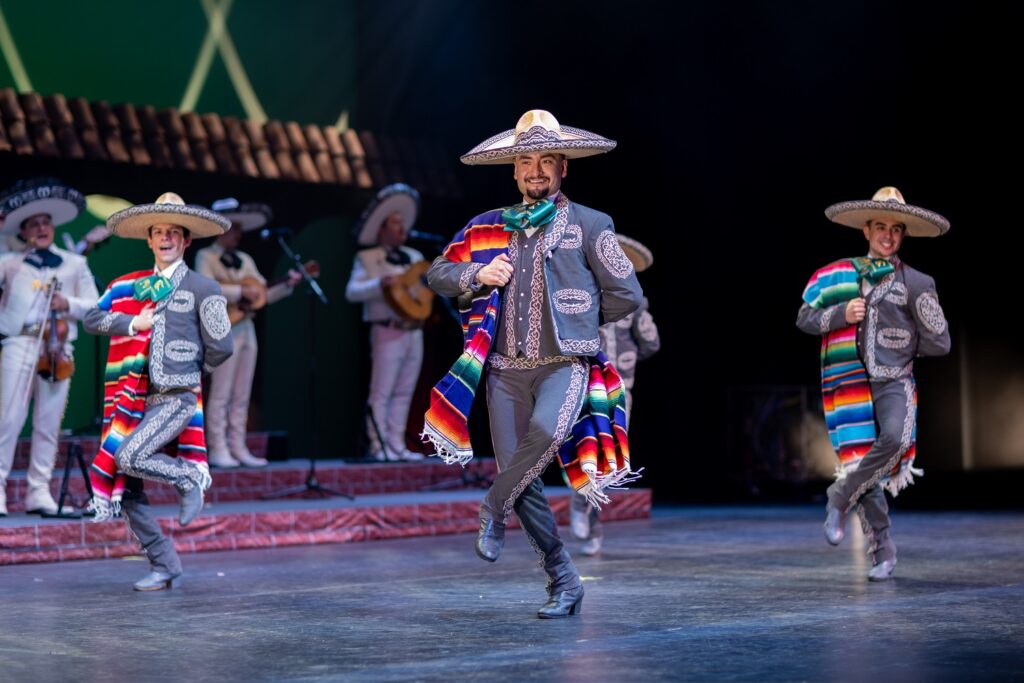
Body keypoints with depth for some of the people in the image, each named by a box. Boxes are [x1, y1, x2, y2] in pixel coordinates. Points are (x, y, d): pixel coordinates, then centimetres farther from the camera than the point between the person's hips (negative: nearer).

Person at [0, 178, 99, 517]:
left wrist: (69, 304, -8)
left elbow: (96, 307, 13)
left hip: (58, 348, 2)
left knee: (48, 424, 3)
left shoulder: (75, 264, 17)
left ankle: (39, 493, 8)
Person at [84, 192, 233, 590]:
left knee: (129, 457, -26)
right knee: (126, 490, 1)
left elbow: (221, 347, -1)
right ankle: (163, 565, 13)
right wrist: (133, 323, -7)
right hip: (140, 400, 6)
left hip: (178, 399, -6)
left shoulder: (202, 289, -2)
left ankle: (190, 478, -1)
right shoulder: (135, 287, 14)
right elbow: (92, 319, 7)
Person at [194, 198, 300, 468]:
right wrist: (241, 291, -20)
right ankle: (218, 450, -4)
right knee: (221, 393, -6)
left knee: (241, 395, 6)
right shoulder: (206, 256, -1)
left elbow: (263, 294, 17)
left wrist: (287, 285, 3)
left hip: (246, 327, 7)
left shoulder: (245, 260, 19)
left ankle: (238, 448, 9)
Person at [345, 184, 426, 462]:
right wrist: (380, 284, -24)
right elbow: (352, 292, -10)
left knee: (405, 392, 6)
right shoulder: (368, 258, 1)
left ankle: (397, 445, 10)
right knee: (382, 391, -7)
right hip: (388, 331, -6)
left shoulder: (415, 257, 19)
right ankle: (378, 446, -5)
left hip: (414, 332, 6)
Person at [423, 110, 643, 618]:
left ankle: (493, 508, -8)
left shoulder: (589, 225, 5)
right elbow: (438, 274, 17)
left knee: (547, 430, -34)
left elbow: (626, 295, 7)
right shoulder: (492, 227, 14)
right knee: (522, 481, -2)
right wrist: (477, 275, -2)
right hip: (506, 370, 3)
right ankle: (564, 583, 11)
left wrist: (575, 318, 12)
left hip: (565, 363, -3)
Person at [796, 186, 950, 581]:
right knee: (863, 468, -4)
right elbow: (804, 319, 12)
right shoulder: (838, 275, 9)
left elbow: (940, 343, 8)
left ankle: (840, 498, -11)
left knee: (895, 438, -31)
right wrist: (841, 315, -4)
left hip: (894, 383, -1)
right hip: (850, 384, 1)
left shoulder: (916, 283, 5)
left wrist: (899, 343, 7)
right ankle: (882, 551, 12)